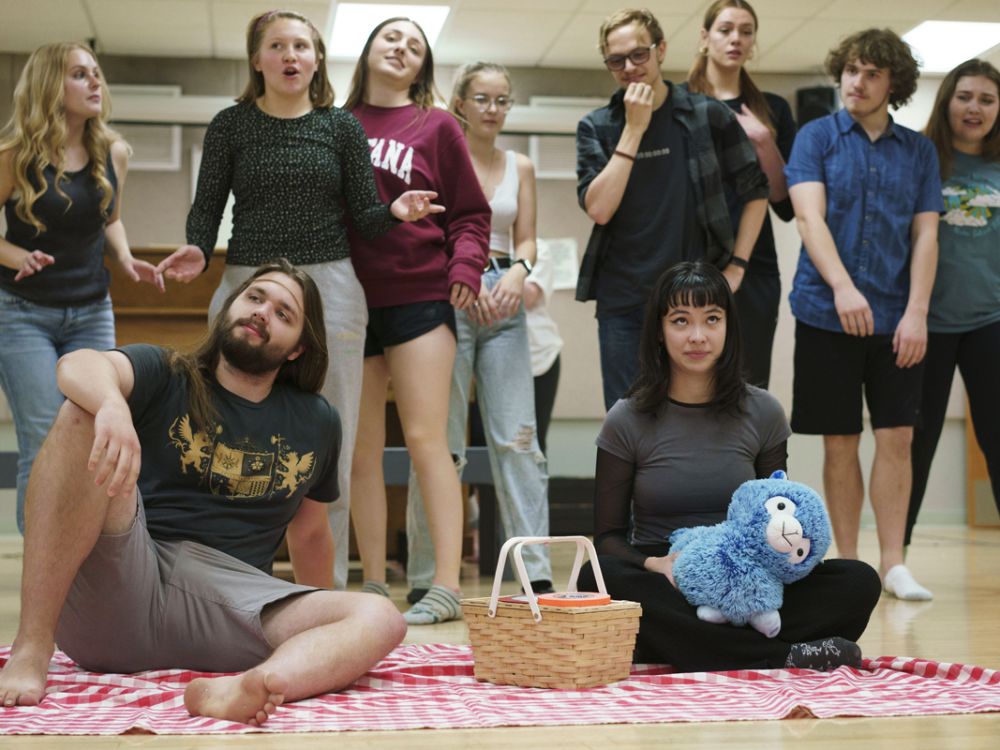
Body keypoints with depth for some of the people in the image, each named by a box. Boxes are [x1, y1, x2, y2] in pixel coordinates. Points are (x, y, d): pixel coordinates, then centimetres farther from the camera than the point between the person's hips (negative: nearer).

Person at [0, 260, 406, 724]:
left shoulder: (316, 423, 16)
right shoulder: (163, 376, 7)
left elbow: (309, 533, 29)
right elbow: (77, 366, -16)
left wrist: (326, 632, 39)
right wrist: (113, 406, -40)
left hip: (227, 600, 3)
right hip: (113, 593, -2)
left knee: (380, 620, -20)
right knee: (83, 415, -23)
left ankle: (234, 691, -52)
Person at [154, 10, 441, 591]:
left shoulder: (342, 127, 9)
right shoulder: (231, 126, 8)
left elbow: (363, 216, 7)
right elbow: (207, 208, 6)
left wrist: (396, 211, -15)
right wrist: (197, 251, -14)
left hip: (331, 287, 0)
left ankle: (328, 585, 8)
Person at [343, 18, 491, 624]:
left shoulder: (436, 126, 6)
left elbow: (471, 214, 6)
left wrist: (466, 266, -10)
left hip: (419, 296, -3)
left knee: (426, 439, -8)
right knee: (362, 450, 6)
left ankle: (447, 586, -7)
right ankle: (374, 584, 13)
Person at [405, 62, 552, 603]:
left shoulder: (521, 167, 15)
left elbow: (526, 238, 11)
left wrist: (517, 271, -11)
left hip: (505, 301, 4)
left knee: (518, 436, -2)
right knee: (441, 440, -3)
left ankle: (537, 573, 0)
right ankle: (426, 578, 4)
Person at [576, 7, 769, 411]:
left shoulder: (708, 116, 2)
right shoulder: (596, 127, 4)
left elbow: (755, 191, 8)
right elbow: (599, 209, -10)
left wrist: (736, 266, 0)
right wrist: (634, 129, -11)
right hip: (623, 304, 1)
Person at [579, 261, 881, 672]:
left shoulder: (762, 413, 5)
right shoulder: (627, 422, 0)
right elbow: (608, 535, 1)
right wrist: (653, 564, -21)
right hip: (665, 588, -1)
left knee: (858, 581, -22)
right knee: (597, 579, -35)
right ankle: (778, 657, -33)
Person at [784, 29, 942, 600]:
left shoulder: (919, 150, 10)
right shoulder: (816, 137, 4)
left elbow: (925, 235, 5)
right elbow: (810, 216, -8)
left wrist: (916, 313, -8)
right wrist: (843, 286, -23)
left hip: (897, 318, 2)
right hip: (827, 314, -1)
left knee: (897, 438, -1)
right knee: (840, 442, 5)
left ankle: (894, 563, 8)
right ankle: (848, 563, 15)